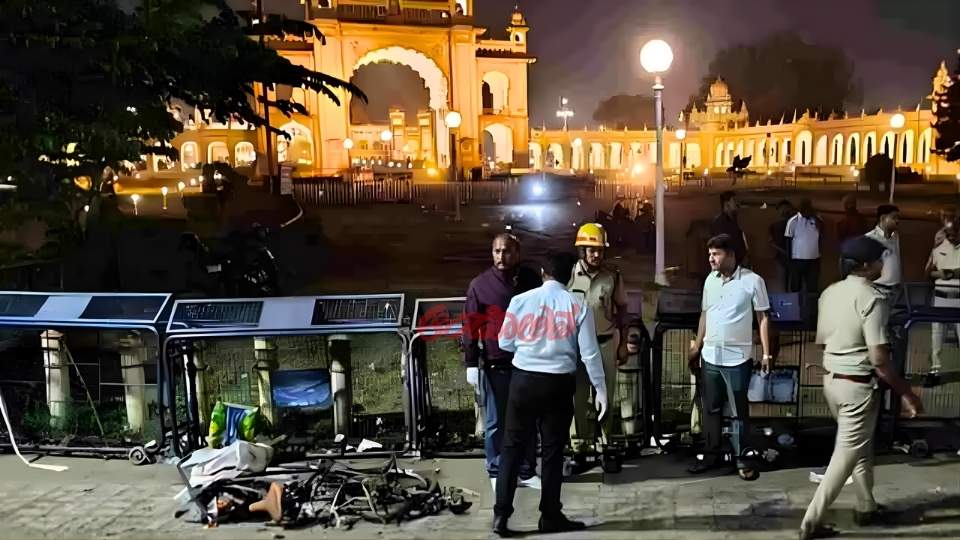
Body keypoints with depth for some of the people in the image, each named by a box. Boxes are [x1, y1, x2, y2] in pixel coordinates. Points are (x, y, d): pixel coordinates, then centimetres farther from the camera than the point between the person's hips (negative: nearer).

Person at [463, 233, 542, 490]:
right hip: (494, 365, -3)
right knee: (495, 423, 7)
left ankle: (526, 471, 25)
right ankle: (496, 472, 21)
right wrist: (471, 364, -6)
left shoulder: (531, 280, 3)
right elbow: (471, 326, -4)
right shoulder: (480, 284, -6)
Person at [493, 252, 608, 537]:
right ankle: (550, 516, 18)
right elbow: (590, 353, -3)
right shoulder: (578, 305, -2)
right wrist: (600, 390, 4)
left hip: (524, 380, 1)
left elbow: (505, 343, 5)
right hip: (559, 384, 0)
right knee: (552, 450, 9)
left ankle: (501, 514, 6)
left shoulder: (520, 300, -1)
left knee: (513, 446, 8)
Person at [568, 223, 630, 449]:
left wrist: (623, 344, 5)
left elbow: (622, 311, 6)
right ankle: (579, 442, 17)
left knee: (606, 394, 9)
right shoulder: (569, 275, -6)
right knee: (578, 394, 7)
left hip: (606, 342, 1)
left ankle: (606, 440, 20)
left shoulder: (613, 277, -2)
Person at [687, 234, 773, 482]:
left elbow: (763, 317, -6)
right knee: (711, 408, 13)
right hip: (710, 356, 5)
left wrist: (766, 354, -8)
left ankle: (741, 459, 18)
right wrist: (696, 347, 15)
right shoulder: (710, 280, 6)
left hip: (737, 357, -5)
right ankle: (711, 454, 25)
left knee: (739, 411, 6)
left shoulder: (752, 281, -10)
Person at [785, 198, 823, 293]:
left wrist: (815, 215, -13)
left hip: (814, 258, 2)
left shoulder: (816, 219, 4)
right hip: (798, 259, -2)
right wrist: (789, 259, -2)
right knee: (796, 286, 8)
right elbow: (788, 240, -2)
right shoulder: (793, 221, -6)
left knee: (813, 287, 9)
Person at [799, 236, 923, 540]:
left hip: (831, 379, 8)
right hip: (858, 385, -8)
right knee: (847, 454, 1)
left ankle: (866, 508, 37)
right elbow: (879, 359, -21)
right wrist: (906, 393, -12)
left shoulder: (830, 293, 6)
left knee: (861, 446, 23)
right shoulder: (872, 298, -18)